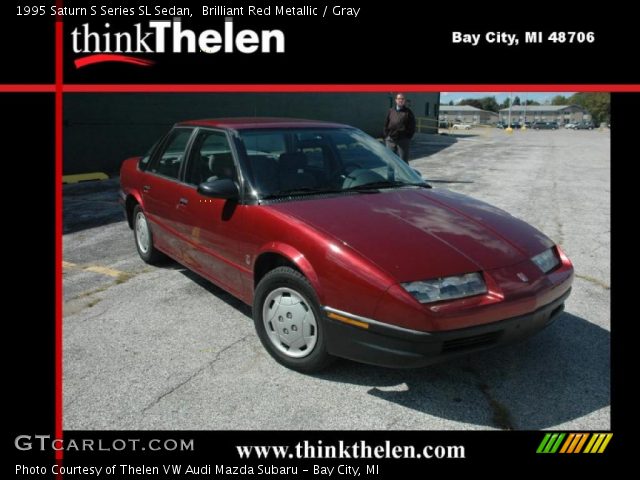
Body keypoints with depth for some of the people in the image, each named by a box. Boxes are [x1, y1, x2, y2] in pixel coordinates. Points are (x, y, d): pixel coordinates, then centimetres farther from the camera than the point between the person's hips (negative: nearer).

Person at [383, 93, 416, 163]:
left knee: (403, 161, 1)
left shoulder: (408, 112, 3)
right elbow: (386, 124, 12)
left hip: (403, 140, -3)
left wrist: (408, 138, -6)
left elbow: (412, 127, 1)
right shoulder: (391, 111, 11)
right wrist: (386, 136, 4)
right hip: (390, 140, 3)